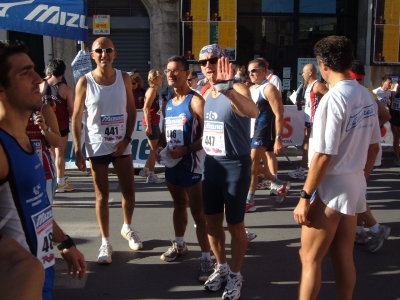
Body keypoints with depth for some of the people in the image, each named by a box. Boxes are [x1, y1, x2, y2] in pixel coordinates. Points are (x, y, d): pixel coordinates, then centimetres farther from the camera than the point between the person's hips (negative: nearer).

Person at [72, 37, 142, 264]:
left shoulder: (124, 79, 0)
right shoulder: (85, 82, -7)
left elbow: (132, 110, 4)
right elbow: (76, 118, -5)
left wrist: (127, 139, -8)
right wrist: (78, 151, -9)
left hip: (122, 145, 2)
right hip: (97, 147, -2)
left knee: (129, 191, 11)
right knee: (102, 196, 6)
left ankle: (127, 228, 37)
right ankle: (106, 242, 19)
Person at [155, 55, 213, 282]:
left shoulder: (195, 100, -14)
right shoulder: (169, 103, 12)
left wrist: (186, 149, -25)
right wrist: (161, 149, 5)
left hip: (191, 162, -8)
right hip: (172, 162, 8)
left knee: (198, 211, -4)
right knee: (179, 205, 22)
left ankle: (206, 258, 4)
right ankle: (179, 244, 38)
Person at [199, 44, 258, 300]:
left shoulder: (238, 90, -16)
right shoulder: (207, 94, 7)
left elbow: (253, 111, -40)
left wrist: (227, 88, -54)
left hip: (235, 165, -7)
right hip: (211, 164, 7)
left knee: (235, 224, 5)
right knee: (212, 221, 16)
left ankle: (236, 275, 26)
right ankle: (221, 267, 37)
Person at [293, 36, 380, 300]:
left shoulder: (333, 98, -19)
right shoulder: (367, 97, 5)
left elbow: (323, 156, -21)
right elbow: (373, 147, 12)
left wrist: (305, 196, -14)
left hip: (331, 187, -8)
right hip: (355, 184, 8)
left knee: (309, 258, 4)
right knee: (344, 257, 16)